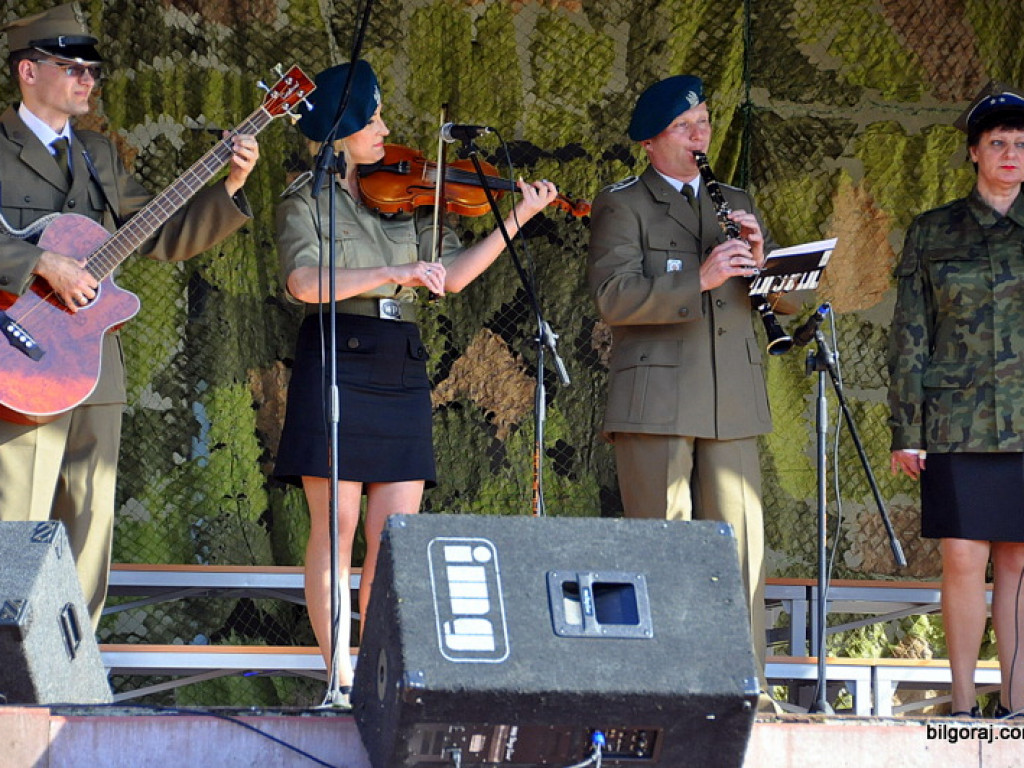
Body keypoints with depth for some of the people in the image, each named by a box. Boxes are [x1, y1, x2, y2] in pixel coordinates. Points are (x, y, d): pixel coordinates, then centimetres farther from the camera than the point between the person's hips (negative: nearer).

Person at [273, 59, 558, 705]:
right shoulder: (308, 201, 0)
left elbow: (452, 276, 8)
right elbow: (307, 283, -17)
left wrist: (517, 221, 1)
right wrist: (392, 274, -25)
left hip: (401, 373, 5)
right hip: (336, 361, -5)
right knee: (336, 528, -3)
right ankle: (341, 674, 0)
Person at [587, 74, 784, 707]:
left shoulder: (736, 203, 21)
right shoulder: (622, 205, 5)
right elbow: (615, 296, -11)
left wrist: (758, 259, -5)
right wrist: (698, 280, -21)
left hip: (733, 405, 4)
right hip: (656, 405, -4)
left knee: (741, 546, -1)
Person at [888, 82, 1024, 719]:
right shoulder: (932, 234, 9)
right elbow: (909, 338, 8)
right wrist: (905, 429, 2)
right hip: (958, 421, 0)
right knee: (963, 560, -5)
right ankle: (963, 704, 3)